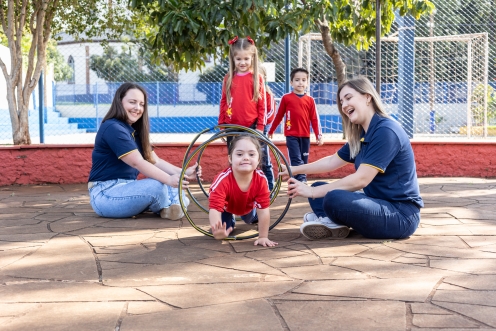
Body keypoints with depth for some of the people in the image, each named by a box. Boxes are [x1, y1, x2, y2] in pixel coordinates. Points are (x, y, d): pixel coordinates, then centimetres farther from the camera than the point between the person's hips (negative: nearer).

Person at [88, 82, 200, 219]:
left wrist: (183, 172, -12)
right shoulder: (113, 128, -17)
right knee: (157, 186, -28)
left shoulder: (136, 131, 13)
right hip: (105, 195, -9)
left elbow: (155, 161, 4)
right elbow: (137, 163, -26)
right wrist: (169, 179, -35)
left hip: (126, 187, 9)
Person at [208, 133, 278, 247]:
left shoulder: (261, 179, -40)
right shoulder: (222, 180, -49)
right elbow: (215, 208, -54)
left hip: (248, 206, 2)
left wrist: (263, 237, -32)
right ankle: (230, 219, 24)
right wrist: (217, 230, -74)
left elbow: (264, 210, -33)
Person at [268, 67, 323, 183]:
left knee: (304, 161, 8)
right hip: (291, 135, -3)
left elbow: (315, 119, 5)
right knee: (296, 160, -11)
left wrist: (319, 136, -1)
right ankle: (301, 180, -18)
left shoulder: (310, 100, 4)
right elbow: (279, 116, 7)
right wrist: (270, 131, 11)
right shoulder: (286, 98, -1)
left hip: (305, 136, 3)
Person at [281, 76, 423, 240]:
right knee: (319, 188, 8)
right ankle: (330, 221, -15)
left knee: (334, 199, -31)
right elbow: (333, 161, 23)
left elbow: (361, 179, -23)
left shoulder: (386, 131, -18)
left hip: (401, 214, -10)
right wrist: (296, 169, 17)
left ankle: (330, 221, -3)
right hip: (379, 203, 10)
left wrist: (312, 192, -19)